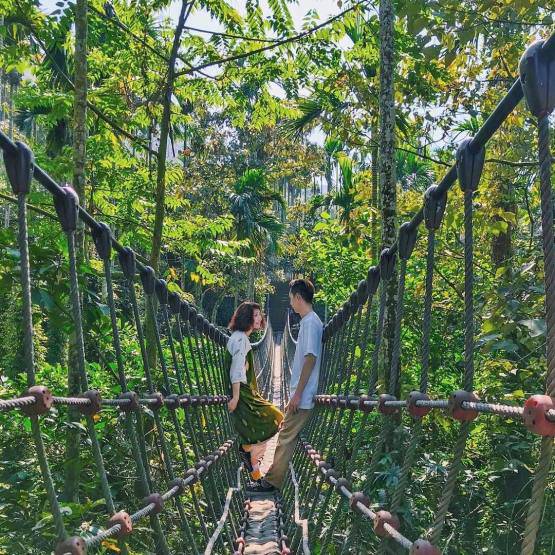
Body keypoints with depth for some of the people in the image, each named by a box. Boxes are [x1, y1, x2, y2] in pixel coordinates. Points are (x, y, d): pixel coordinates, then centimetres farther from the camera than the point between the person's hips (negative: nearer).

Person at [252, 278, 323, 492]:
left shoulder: (310, 322, -16)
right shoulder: (310, 321, 14)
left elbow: (310, 359, -22)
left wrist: (297, 394, -20)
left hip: (302, 397, -10)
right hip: (301, 395, 10)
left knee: (286, 438, -2)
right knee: (286, 435, 15)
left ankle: (272, 482, 6)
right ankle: (273, 477, 23)